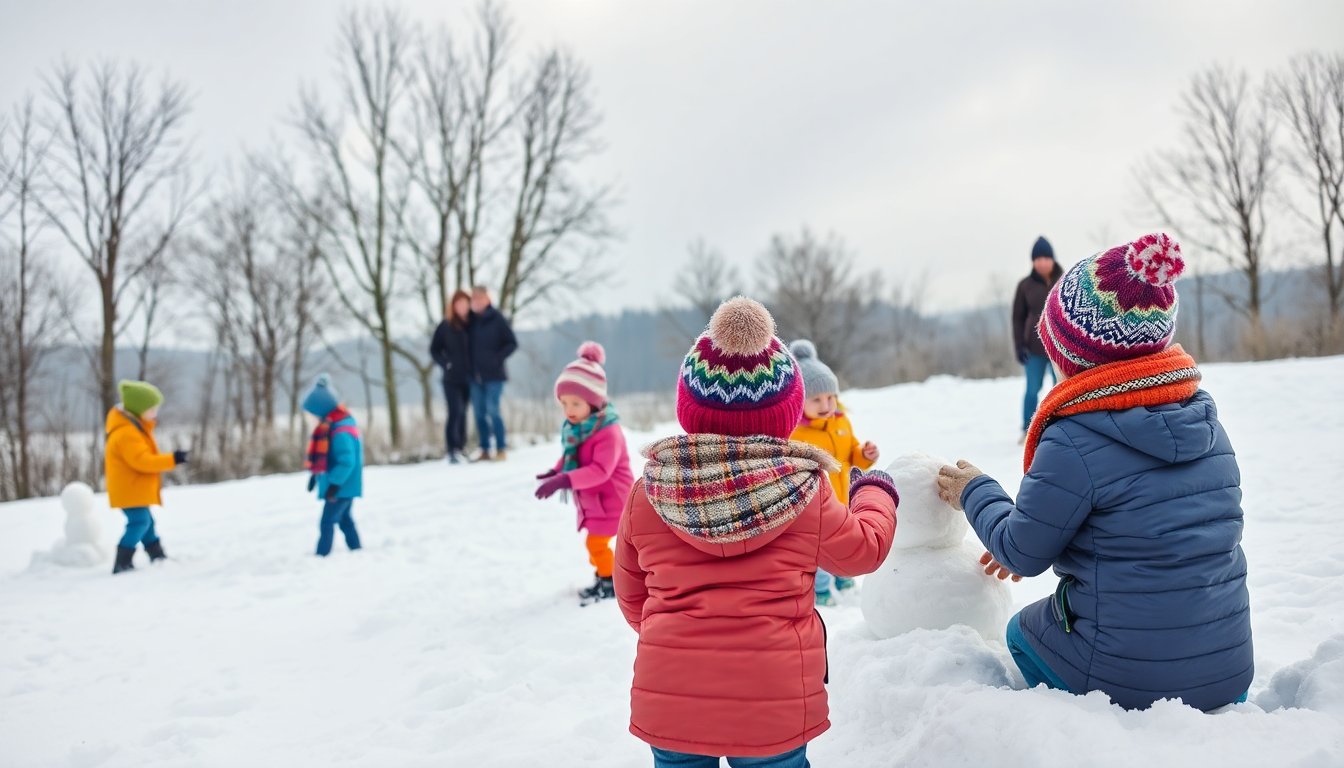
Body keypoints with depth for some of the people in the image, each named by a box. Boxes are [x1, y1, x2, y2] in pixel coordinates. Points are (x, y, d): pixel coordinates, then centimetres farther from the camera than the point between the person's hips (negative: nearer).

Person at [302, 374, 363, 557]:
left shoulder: (340, 432, -26)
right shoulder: (333, 423, 7)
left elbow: (346, 462, -29)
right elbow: (324, 454, 17)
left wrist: (334, 484, -24)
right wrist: (315, 474, 18)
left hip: (341, 487, -10)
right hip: (346, 486, 10)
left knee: (327, 523, -7)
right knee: (345, 520, 19)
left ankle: (321, 556, -4)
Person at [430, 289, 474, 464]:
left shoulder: (472, 324, 1)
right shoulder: (445, 326, -3)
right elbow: (434, 349, 5)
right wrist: (445, 363, -7)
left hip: (468, 377, 3)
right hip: (452, 378, -3)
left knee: (462, 413, 11)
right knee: (455, 412, -11)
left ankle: (461, 448, 23)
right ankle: (452, 451, -8)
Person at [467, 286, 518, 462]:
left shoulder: (497, 319, -4)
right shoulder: (470, 320, 7)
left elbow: (512, 343, -2)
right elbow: (466, 343, 19)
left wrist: (497, 358, -9)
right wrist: (470, 362, 6)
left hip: (493, 374, -5)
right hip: (475, 375, 5)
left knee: (492, 411, -9)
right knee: (479, 413, 6)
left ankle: (501, 449, -1)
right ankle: (485, 450, 13)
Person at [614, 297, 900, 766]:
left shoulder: (648, 490, -6)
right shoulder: (805, 491, -11)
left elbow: (631, 594, 7)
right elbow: (863, 550, 7)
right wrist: (875, 494, 27)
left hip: (668, 699, 2)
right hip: (773, 705, -1)